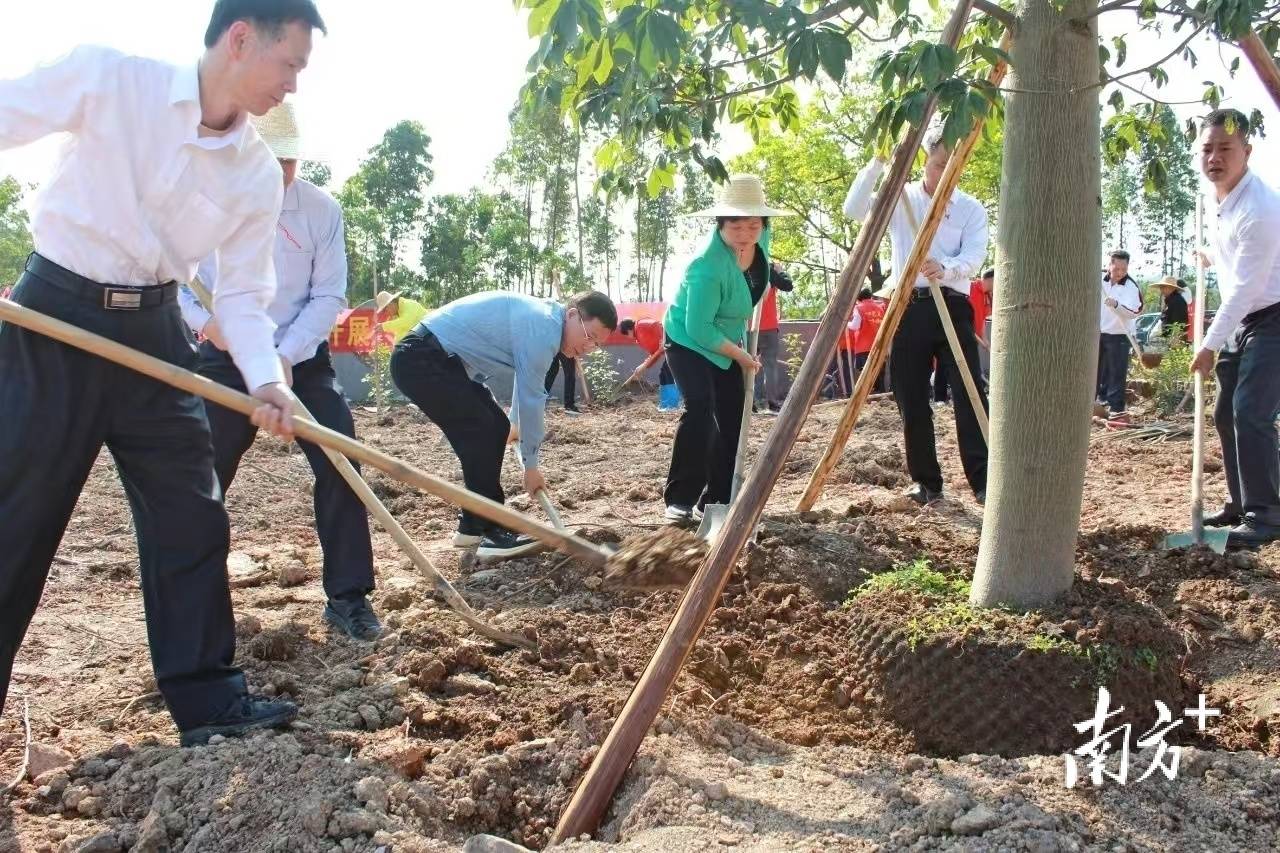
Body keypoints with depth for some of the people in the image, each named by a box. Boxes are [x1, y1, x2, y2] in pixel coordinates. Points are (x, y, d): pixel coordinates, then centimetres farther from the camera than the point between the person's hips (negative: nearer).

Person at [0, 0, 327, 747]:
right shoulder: (106, 78, -13)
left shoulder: (260, 175, -1)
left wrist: (267, 380, -16)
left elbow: (244, 292, 1)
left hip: (152, 330, 5)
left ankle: (210, 699, 15)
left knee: (193, 519, 4)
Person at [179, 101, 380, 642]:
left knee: (341, 465, -9)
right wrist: (205, 320, -21)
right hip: (225, 360, 0)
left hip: (302, 360, 1)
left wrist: (285, 355, -19)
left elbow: (328, 296, -6)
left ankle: (347, 596, 1)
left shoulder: (321, 208, -6)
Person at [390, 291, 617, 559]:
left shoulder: (541, 318, 12)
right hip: (420, 360, -11)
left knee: (496, 426, 11)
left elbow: (526, 387, 30)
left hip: (444, 360, 11)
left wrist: (516, 423, 45)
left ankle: (472, 525, 18)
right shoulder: (542, 327, -20)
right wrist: (532, 464, -5)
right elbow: (532, 397, -16)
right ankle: (492, 533, -9)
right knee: (483, 432, -16)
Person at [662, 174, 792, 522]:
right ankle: (679, 500, -19)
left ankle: (716, 500, 14)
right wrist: (741, 356, -21)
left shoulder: (760, 238, -12)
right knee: (700, 408, -25)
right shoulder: (708, 266, -36)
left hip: (726, 341, 8)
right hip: (689, 341, -8)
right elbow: (699, 329, -31)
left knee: (733, 417, 6)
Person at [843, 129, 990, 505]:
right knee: (912, 398, 2)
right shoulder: (901, 198, 9)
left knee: (969, 393, -9)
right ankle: (926, 480, 13)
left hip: (953, 306, -1)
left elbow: (973, 257, -6)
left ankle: (983, 479, -9)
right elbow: (854, 209, -7)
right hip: (909, 308, 1)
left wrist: (945, 269, -28)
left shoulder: (971, 209, 9)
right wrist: (878, 161, -14)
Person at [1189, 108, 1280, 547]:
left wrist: (1209, 345, -20)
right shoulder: (1219, 196, 1)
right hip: (1241, 320, 10)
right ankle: (1241, 505, 23)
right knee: (1226, 415, 12)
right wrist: (1214, 255, 31)